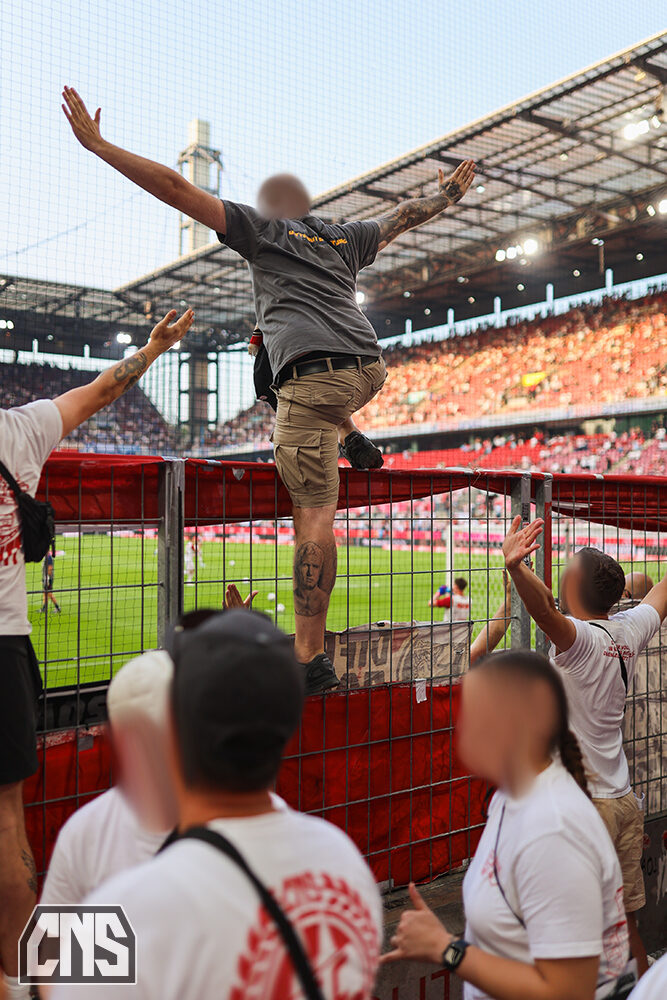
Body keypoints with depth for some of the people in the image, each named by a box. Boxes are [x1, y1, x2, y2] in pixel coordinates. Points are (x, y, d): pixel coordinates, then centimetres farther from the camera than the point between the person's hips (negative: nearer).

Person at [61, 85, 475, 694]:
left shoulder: (260, 230, 14)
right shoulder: (345, 239, 26)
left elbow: (175, 187, 10)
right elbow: (405, 215, 41)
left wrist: (97, 144, 15)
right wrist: (448, 196, 60)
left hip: (315, 378, -6)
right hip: (369, 367, 6)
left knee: (314, 515, -10)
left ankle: (312, 659, -12)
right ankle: (351, 439, 30)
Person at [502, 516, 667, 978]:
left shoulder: (581, 638, -18)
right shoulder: (629, 631, 3)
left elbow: (546, 611, -41)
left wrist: (516, 566, -58)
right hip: (625, 801, 8)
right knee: (625, 926, 18)